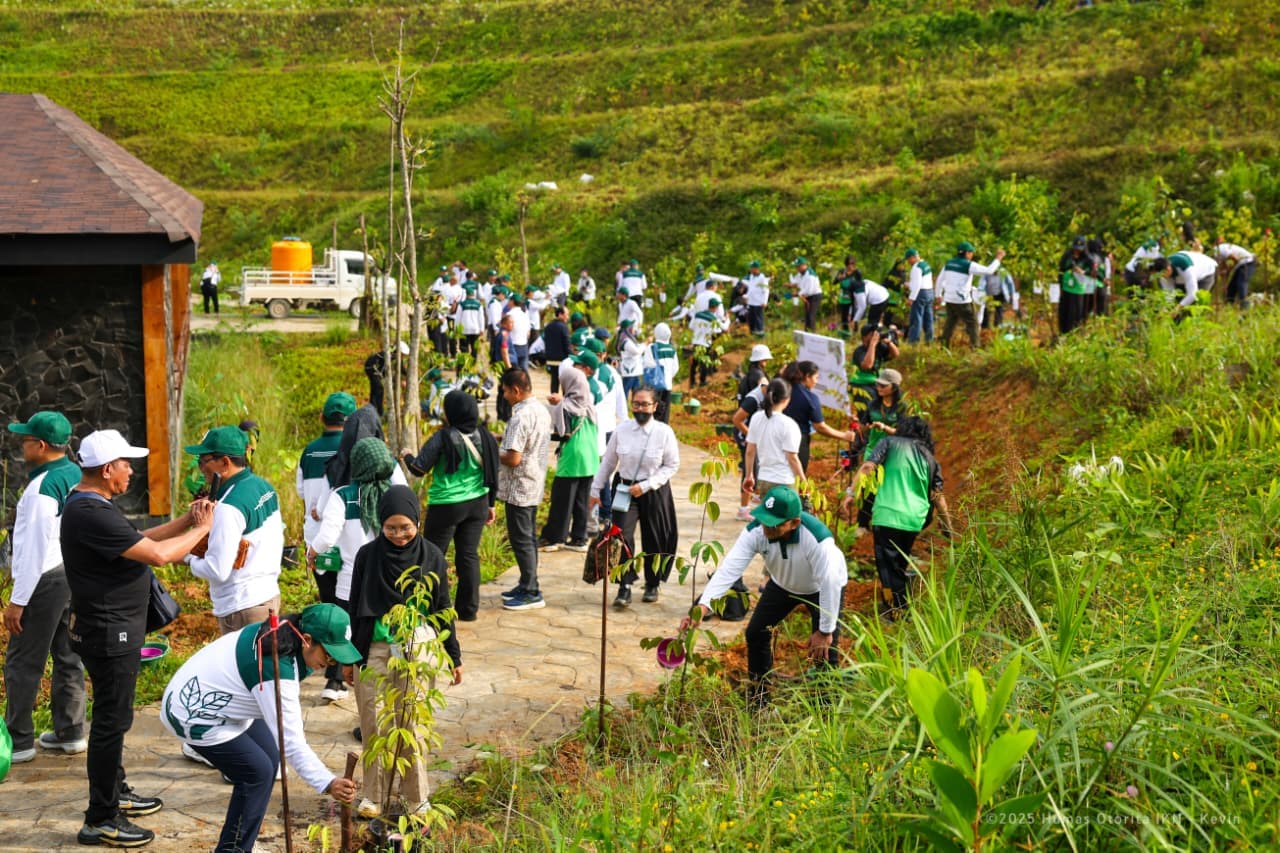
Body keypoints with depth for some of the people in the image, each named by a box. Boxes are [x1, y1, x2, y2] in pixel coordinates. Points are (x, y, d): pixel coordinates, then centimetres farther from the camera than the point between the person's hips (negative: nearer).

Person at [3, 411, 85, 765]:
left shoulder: (43, 486, -20)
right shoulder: (76, 475, 6)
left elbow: (35, 548, -20)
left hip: (45, 580, -9)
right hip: (73, 576, 9)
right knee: (67, 656, 14)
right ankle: (70, 732, 21)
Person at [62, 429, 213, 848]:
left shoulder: (90, 506, 9)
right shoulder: (91, 514, -25)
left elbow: (140, 540, 14)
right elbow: (158, 554, -27)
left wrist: (185, 521, 5)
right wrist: (200, 529, -13)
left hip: (113, 629, 11)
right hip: (108, 633, -11)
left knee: (113, 716, 22)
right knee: (111, 720, -3)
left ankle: (116, 792, 37)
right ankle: (100, 820, 5)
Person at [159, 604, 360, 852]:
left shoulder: (281, 631, -7)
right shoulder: (276, 670, -33)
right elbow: (291, 742, -33)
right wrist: (328, 783, -37)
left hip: (206, 698, 10)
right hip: (192, 715, -10)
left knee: (270, 757, 9)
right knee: (258, 772, -11)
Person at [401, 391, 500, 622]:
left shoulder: (443, 438, -14)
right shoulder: (485, 437, 4)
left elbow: (419, 469, -10)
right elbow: (493, 473, 10)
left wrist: (407, 456, 11)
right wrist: (490, 504, 20)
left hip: (446, 506, -5)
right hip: (477, 505, 5)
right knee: (469, 555, 10)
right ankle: (469, 609, 14)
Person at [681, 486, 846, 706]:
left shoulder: (818, 539, -43)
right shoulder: (756, 531, -32)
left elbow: (830, 585, -35)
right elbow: (730, 567, -38)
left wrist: (825, 632, -27)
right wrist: (704, 604, -51)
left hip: (820, 588, -4)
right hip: (782, 584, 4)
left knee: (825, 649, -11)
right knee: (756, 632, 1)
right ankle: (757, 701, 20)